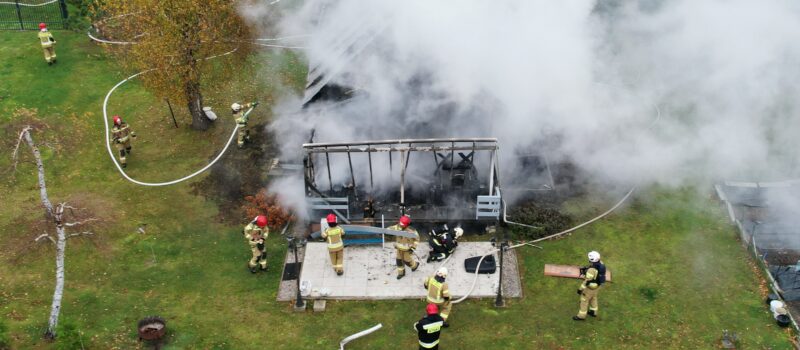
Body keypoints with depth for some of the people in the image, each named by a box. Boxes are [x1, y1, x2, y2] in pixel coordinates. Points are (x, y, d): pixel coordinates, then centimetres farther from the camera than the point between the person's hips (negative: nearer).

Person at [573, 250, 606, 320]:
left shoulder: (592, 269, -38)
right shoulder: (600, 263, -13)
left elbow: (587, 280, -32)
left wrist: (581, 289, -23)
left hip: (591, 286, -8)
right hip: (598, 284, 8)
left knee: (584, 299, 12)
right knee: (593, 297, 29)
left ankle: (581, 316, 28)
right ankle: (593, 312, 46)